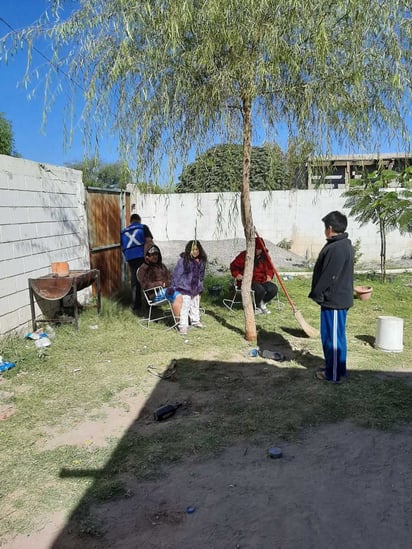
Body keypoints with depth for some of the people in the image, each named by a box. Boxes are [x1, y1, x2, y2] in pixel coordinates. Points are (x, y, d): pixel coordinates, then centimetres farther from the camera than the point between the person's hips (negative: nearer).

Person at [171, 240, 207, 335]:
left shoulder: (201, 261, 1)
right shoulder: (183, 260, -18)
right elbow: (176, 273, -14)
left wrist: (200, 286, 17)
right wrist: (174, 286, -13)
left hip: (196, 288, 6)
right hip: (185, 288, -6)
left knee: (195, 305, 20)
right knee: (184, 306, -5)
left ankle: (195, 321, 37)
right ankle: (183, 325, 2)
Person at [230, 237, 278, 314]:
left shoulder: (264, 257, 5)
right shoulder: (244, 255, -9)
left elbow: (270, 268, 21)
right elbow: (234, 265, 2)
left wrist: (269, 275, 1)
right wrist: (237, 274, -14)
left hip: (261, 280, 5)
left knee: (274, 289, -21)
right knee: (260, 290, -33)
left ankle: (262, 304, 6)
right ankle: (257, 306, -1)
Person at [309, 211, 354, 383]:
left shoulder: (337, 248, -21)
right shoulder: (342, 245, 13)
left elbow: (329, 276, -23)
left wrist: (316, 294, -12)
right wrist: (319, 293, 19)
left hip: (334, 301, -10)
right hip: (336, 298, 10)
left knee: (333, 337, 0)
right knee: (330, 336, 18)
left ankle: (333, 374, 11)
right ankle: (334, 368, 30)